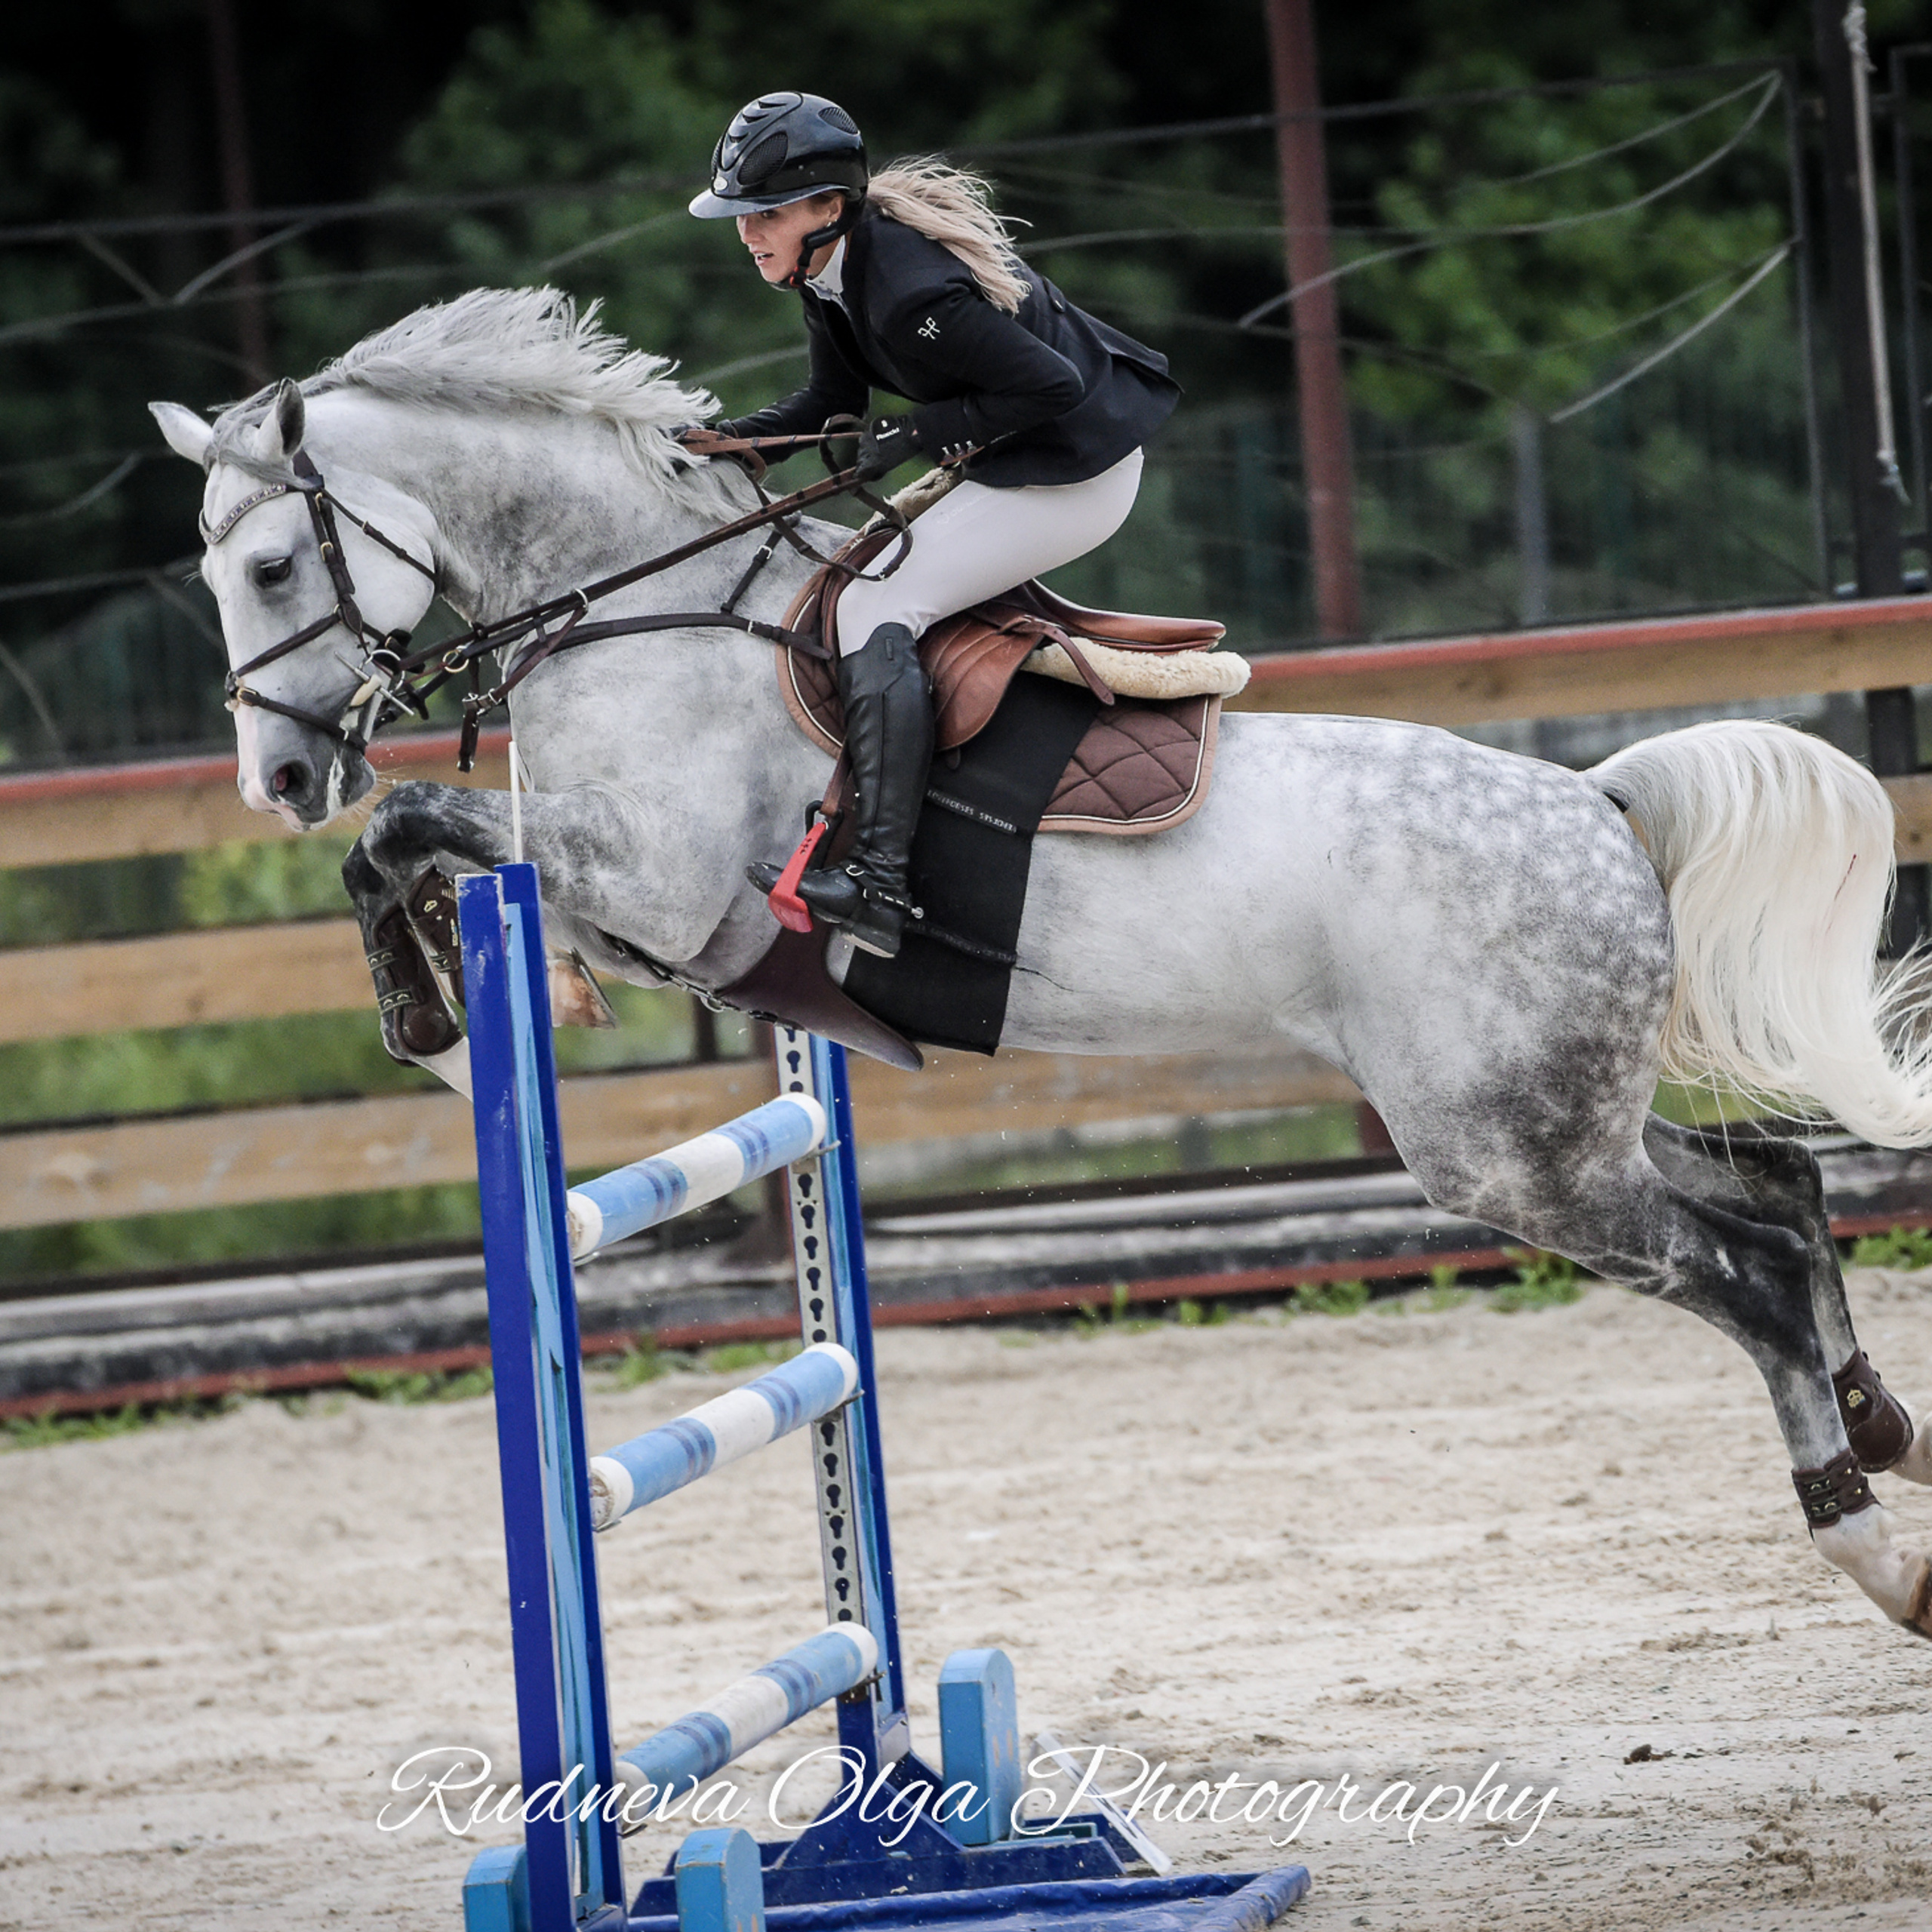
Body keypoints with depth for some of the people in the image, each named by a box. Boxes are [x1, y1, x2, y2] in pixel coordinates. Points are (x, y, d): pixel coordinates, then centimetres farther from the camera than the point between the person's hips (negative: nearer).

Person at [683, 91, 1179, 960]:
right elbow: (833, 398, 13)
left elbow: (1051, 386, -26)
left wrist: (918, 434, -20)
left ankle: (879, 883, -28)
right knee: (863, 565, 23)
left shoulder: (910, 294, -30)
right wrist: (726, 443, -1)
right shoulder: (832, 267, -1)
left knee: (875, 609, -18)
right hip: (1010, 459, 11)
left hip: (1076, 476, -11)